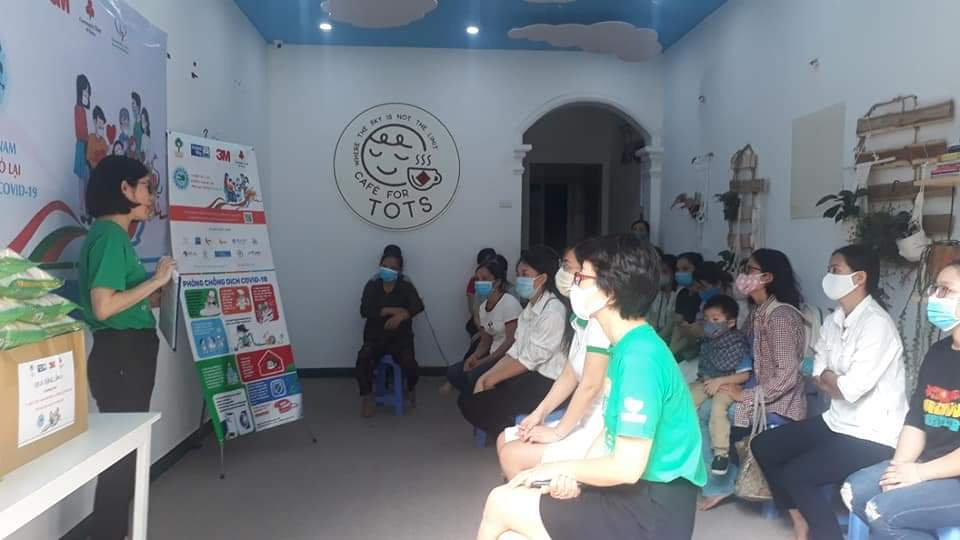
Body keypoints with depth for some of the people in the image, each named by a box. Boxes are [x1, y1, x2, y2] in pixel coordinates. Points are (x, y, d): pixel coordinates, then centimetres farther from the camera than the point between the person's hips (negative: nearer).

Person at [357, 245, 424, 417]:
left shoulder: (406, 287, 2)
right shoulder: (372, 286, 4)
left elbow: (418, 306, -17)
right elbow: (365, 311, -11)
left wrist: (400, 316, -35)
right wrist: (394, 310, -17)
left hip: (401, 338, -1)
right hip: (375, 337, 1)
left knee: (409, 364, -28)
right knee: (362, 358, -30)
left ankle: (410, 388, 9)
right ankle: (366, 395, -7)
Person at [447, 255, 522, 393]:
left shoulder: (509, 303, -14)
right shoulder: (483, 306, 10)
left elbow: (511, 341, -20)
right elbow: (485, 341, 13)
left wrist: (483, 361, -19)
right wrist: (474, 356, -9)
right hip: (494, 357, 8)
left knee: (475, 376, -28)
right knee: (453, 373, -3)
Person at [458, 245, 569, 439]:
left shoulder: (553, 310, -16)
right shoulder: (531, 307, 14)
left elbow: (530, 359, -17)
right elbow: (516, 351, 9)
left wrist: (491, 379, -9)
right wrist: (485, 377, -2)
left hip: (546, 383, -9)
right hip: (528, 375, 9)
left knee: (475, 405, -13)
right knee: (467, 398, -1)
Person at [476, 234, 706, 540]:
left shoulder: (639, 357, -23)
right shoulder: (627, 346, 7)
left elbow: (627, 468, -25)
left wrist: (561, 469, -10)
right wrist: (573, 475, -5)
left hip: (651, 513, -9)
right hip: (634, 493, 9)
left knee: (501, 504, -6)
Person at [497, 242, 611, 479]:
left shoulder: (601, 319, -22)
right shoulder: (583, 317, 10)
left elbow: (590, 385, -23)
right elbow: (570, 374, 16)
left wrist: (557, 432, -14)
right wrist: (540, 413, 9)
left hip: (601, 431, -10)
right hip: (584, 422, 10)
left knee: (513, 455, -14)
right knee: (505, 441, 11)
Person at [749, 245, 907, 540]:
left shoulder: (877, 324, -21)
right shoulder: (833, 321, 7)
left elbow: (851, 389, -26)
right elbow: (819, 378, 7)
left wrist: (828, 378, -5)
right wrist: (840, 381, -14)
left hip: (873, 436, -9)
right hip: (837, 423, 9)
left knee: (795, 474, -20)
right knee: (763, 446, 5)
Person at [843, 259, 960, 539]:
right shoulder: (937, 352, 12)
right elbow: (916, 420, 8)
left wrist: (921, 472, -18)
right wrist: (899, 467, -6)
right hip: (929, 467, 8)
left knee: (885, 510, -22)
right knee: (855, 491, -5)